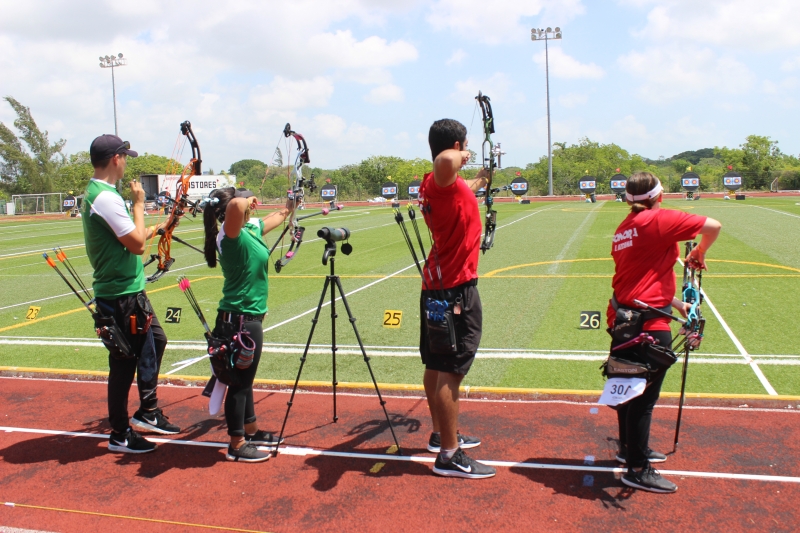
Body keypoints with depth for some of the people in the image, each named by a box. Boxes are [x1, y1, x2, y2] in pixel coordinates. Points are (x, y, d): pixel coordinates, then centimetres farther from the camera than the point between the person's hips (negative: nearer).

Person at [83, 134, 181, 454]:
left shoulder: (95, 193, 11)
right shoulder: (106, 198, -21)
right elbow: (137, 244, -20)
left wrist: (157, 228, 19)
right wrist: (139, 204, -11)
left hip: (129, 292, 11)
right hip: (121, 297, -11)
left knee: (155, 341, 22)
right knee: (124, 363, 2)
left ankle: (148, 413, 32)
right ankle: (120, 435, 17)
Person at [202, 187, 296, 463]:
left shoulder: (251, 229, 8)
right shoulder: (232, 236, -18)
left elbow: (274, 218, 31)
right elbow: (237, 206, -41)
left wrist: (289, 207, 45)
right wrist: (247, 201, -20)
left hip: (248, 318, 9)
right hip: (240, 320, -9)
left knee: (244, 378, 21)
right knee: (239, 381, 2)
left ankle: (251, 430, 37)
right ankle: (237, 445, 14)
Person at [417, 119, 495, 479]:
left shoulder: (439, 185, 12)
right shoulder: (442, 182, -17)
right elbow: (445, 160, -43)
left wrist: (481, 178, 54)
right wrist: (459, 157, -20)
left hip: (437, 284, 10)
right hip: (456, 289, -10)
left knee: (436, 366, 17)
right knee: (450, 372, -5)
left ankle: (442, 434, 32)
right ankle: (449, 456, 3)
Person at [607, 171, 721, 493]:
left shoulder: (624, 228, 12)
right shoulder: (659, 220, -12)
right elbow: (713, 226, -13)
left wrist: (676, 304, 21)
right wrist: (699, 254, 6)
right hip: (649, 324, -9)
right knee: (644, 397, 1)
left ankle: (630, 448, 40)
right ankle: (637, 470, 11)